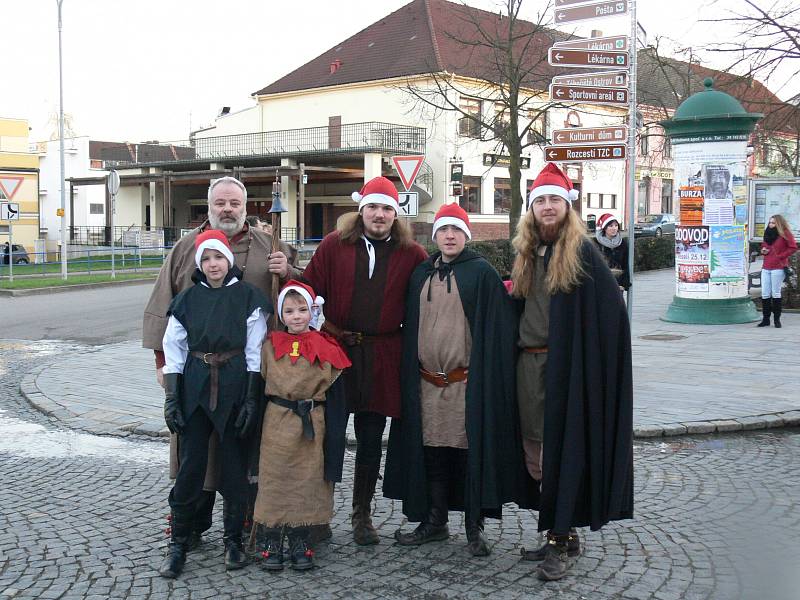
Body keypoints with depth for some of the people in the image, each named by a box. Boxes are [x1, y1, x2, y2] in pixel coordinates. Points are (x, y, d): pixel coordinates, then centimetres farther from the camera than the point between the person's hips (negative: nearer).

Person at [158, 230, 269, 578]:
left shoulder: (247, 297, 0)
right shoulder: (187, 299, 6)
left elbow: (254, 351, -1)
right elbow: (173, 349, 6)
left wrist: (252, 398, -6)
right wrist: (171, 397, 0)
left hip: (235, 386, -1)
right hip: (195, 387, 1)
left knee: (234, 464, 5)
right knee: (190, 464, 0)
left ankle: (233, 539, 19)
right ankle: (178, 543, 11)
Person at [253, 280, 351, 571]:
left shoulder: (325, 348, 1)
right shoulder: (271, 346, 1)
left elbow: (330, 383, 5)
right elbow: (265, 381, 6)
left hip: (312, 425, 0)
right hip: (277, 423, 0)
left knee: (306, 480, 7)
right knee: (274, 479, 3)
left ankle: (300, 543, 20)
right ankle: (271, 544, 14)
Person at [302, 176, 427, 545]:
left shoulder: (411, 254, 3)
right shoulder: (334, 245, 2)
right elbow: (309, 290, 2)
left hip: (381, 358, 1)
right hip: (334, 349, 0)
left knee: (370, 440, 8)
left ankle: (362, 515, 22)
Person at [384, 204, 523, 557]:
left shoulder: (481, 272, -2)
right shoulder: (421, 275, 12)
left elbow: (495, 328, -5)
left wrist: (488, 378, -12)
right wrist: (411, 375, 11)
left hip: (468, 382, -4)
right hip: (427, 383, 4)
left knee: (471, 453, 0)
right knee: (432, 454, 11)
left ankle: (475, 527, 12)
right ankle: (434, 521, 24)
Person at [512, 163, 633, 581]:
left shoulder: (582, 252, -6)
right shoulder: (526, 253, 12)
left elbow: (611, 308, -9)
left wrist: (585, 357, -12)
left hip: (566, 365, -6)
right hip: (528, 363, 6)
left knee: (561, 448, -5)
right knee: (535, 452, 8)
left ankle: (562, 541, 3)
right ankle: (555, 530, 20)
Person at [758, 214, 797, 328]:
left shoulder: (785, 233, -4)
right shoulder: (768, 233, 17)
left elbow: (793, 247, -11)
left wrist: (780, 256, -12)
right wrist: (763, 250, 10)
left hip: (778, 268, -6)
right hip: (766, 268, 7)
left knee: (776, 293, -3)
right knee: (765, 294, 3)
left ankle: (777, 319, 5)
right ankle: (765, 319, 9)